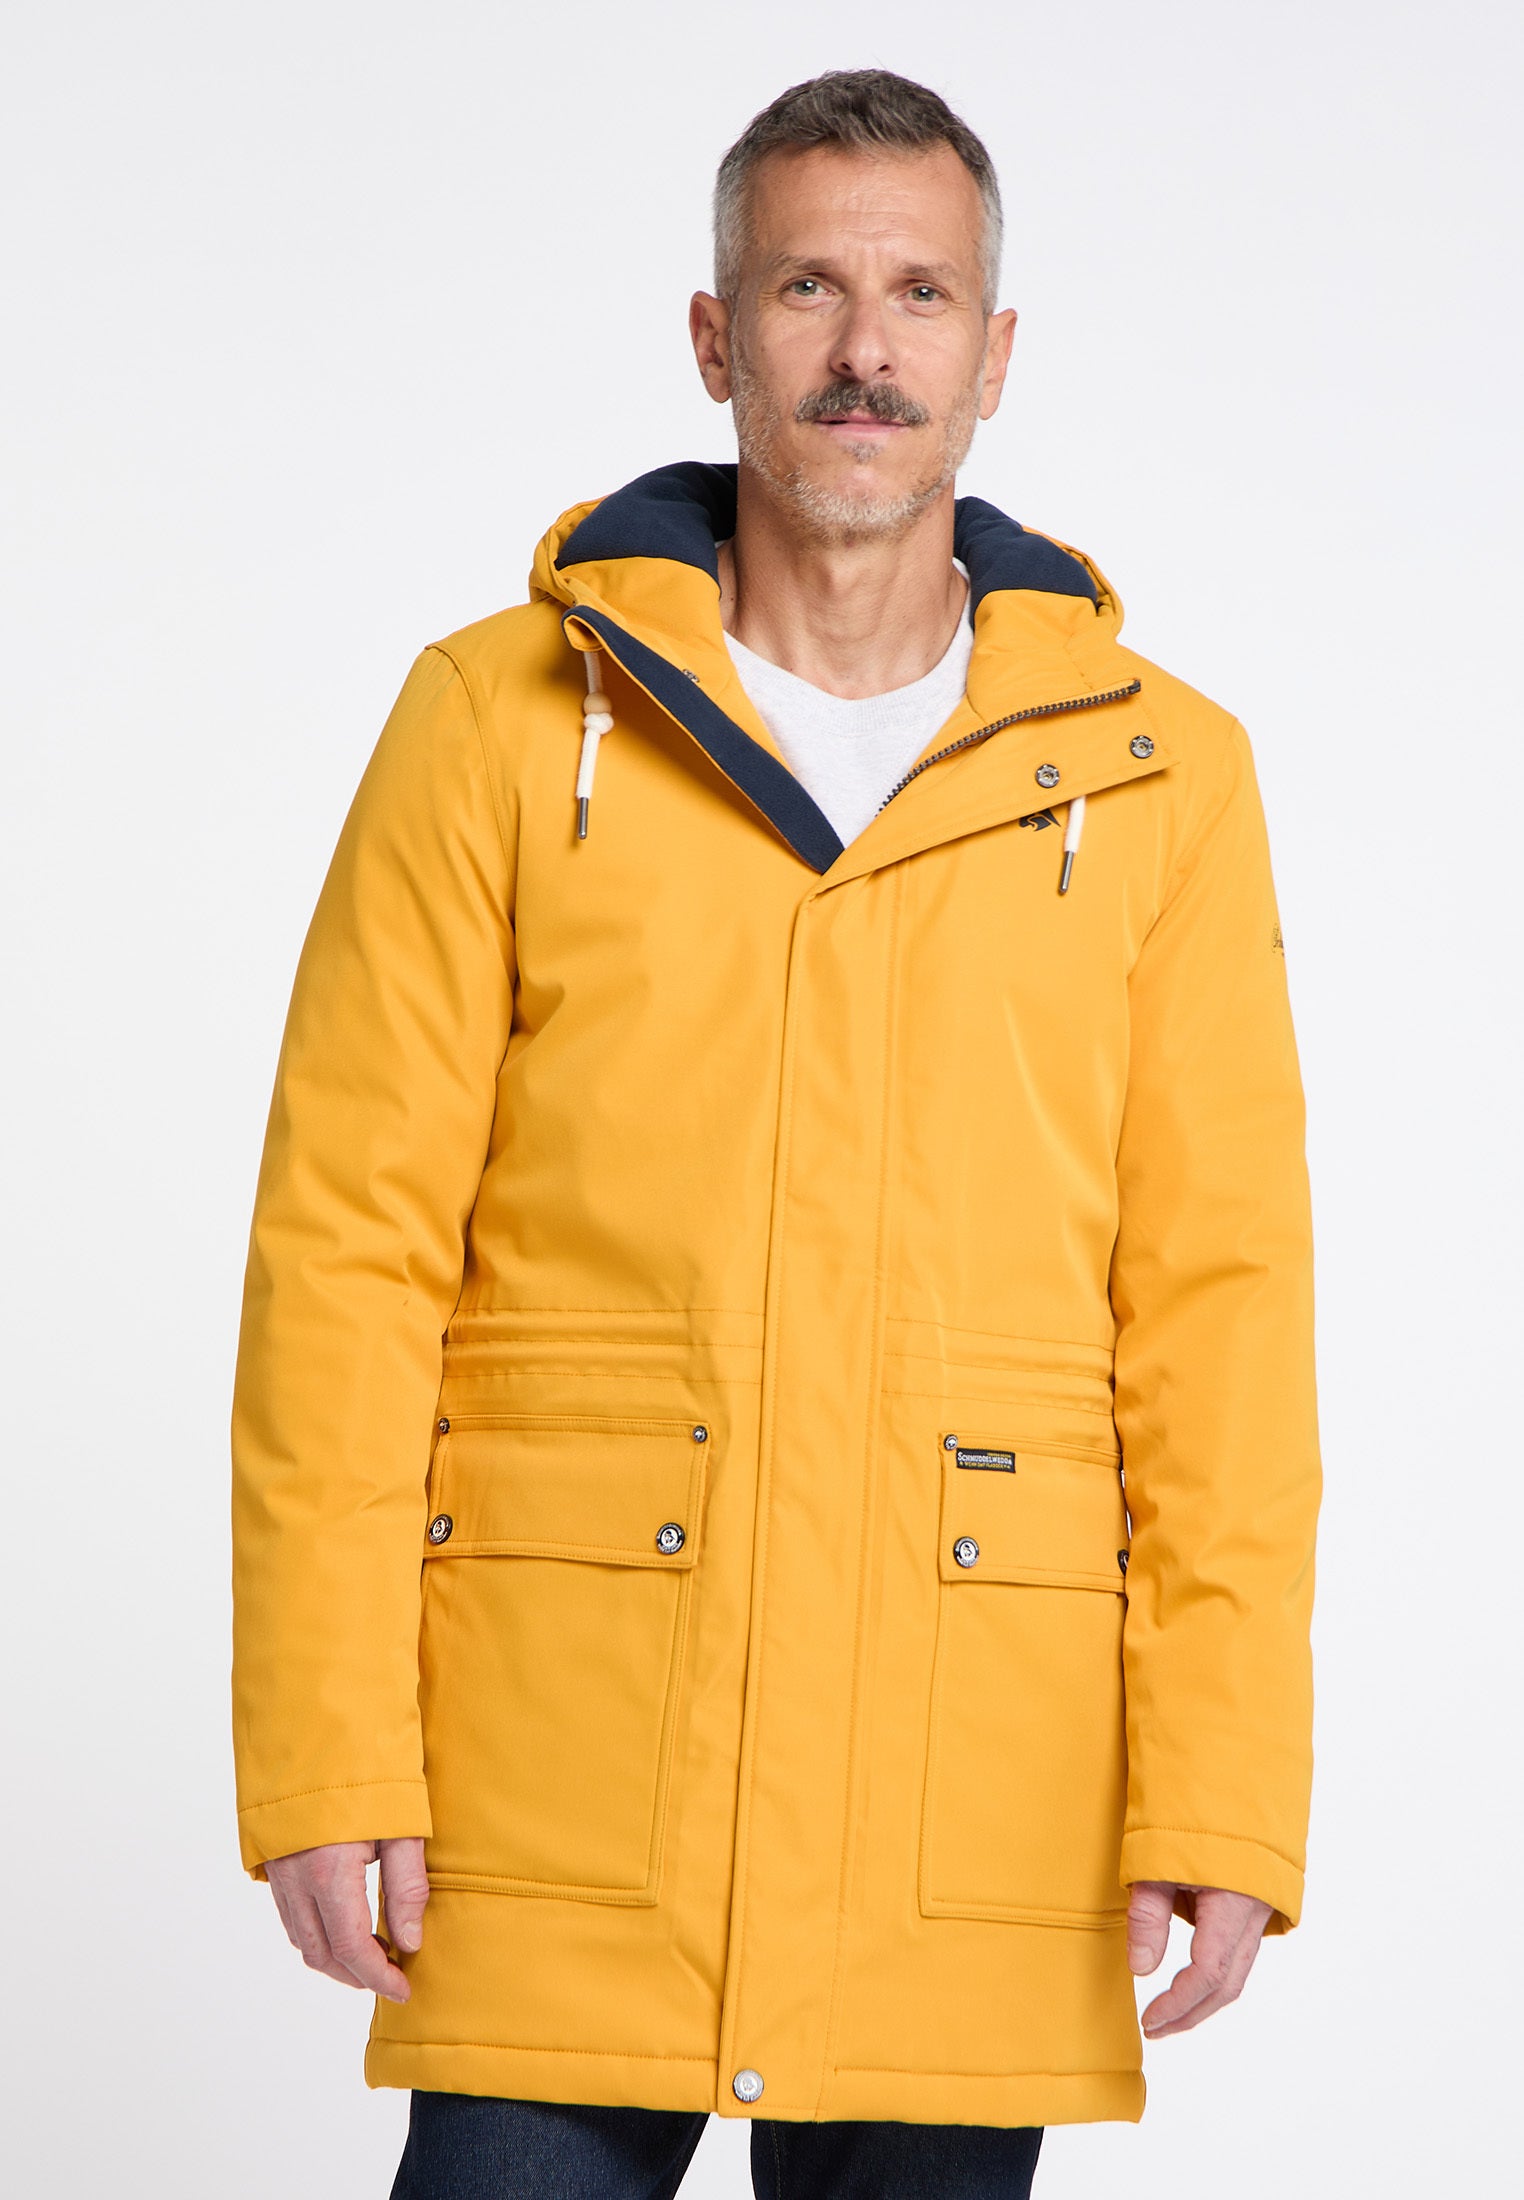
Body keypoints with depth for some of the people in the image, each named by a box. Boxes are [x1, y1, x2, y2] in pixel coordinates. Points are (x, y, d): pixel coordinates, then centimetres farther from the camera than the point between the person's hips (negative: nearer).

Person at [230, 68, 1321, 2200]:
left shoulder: (1161, 772, 6)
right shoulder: (504, 720, 3)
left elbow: (1217, 1302, 4)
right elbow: (349, 1248, 1)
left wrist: (1223, 1795, -3)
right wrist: (328, 1760, -6)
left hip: (981, 1781, 1)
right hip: (562, 1770, -1)